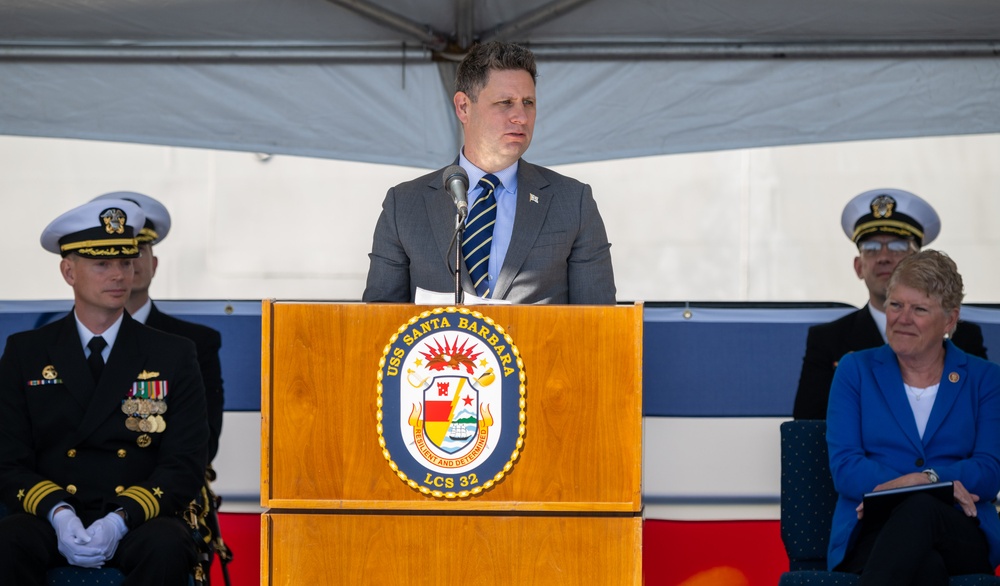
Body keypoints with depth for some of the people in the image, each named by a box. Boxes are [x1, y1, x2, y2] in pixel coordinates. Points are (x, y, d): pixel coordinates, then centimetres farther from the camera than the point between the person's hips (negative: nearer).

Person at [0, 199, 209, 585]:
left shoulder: (173, 356, 9)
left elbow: (185, 466, 2)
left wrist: (120, 520, -16)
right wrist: (59, 514, -15)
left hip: (137, 524, 0)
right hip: (50, 520, 0)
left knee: (167, 549, -35)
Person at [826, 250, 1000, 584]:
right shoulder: (856, 370, 16)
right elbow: (844, 468, 3)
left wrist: (924, 481, -18)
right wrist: (941, 482, -12)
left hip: (962, 538, 1)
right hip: (873, 534, -1)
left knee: (919, 510, -41)